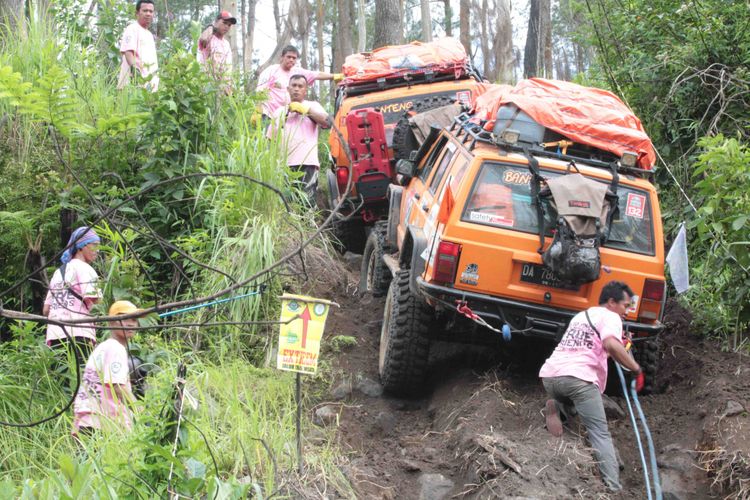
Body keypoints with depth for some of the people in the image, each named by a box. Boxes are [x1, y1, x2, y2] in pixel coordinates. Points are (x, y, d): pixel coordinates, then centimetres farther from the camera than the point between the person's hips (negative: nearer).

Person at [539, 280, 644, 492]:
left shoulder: (580, 316, 31)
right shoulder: (610, 317, 7)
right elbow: (611, 345, -14)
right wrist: (636, 369, -6)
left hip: (549, 373, 6)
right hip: (579, 377, -6)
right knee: (600, 433, -3)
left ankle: (557, 407, 2)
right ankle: (613, 487, -17)